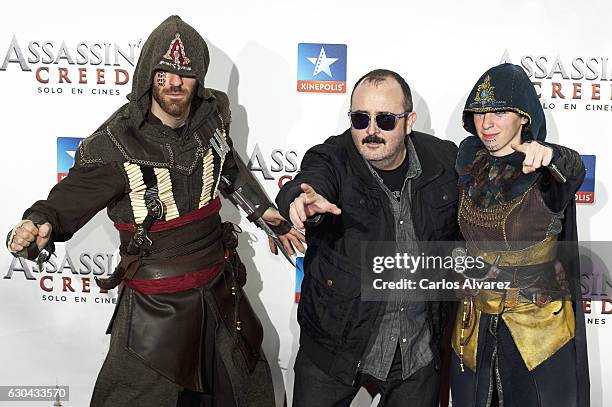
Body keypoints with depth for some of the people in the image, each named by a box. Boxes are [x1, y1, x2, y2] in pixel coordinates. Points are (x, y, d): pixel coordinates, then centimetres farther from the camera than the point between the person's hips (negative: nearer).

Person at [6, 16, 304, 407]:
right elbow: (67, 202, -13)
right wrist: (39, 225, -35)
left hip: (221, 289, 5)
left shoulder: (213, 114, -5)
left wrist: (266, 213, 13)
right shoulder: (115, 144, -20)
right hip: (156, 304, -5)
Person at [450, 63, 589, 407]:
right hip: (474, 321, 4)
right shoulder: (469, 158, -1)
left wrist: (550, 156, -58)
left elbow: (573, 171, -39)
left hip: (539, 325, -4)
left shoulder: (546, 172, -15)